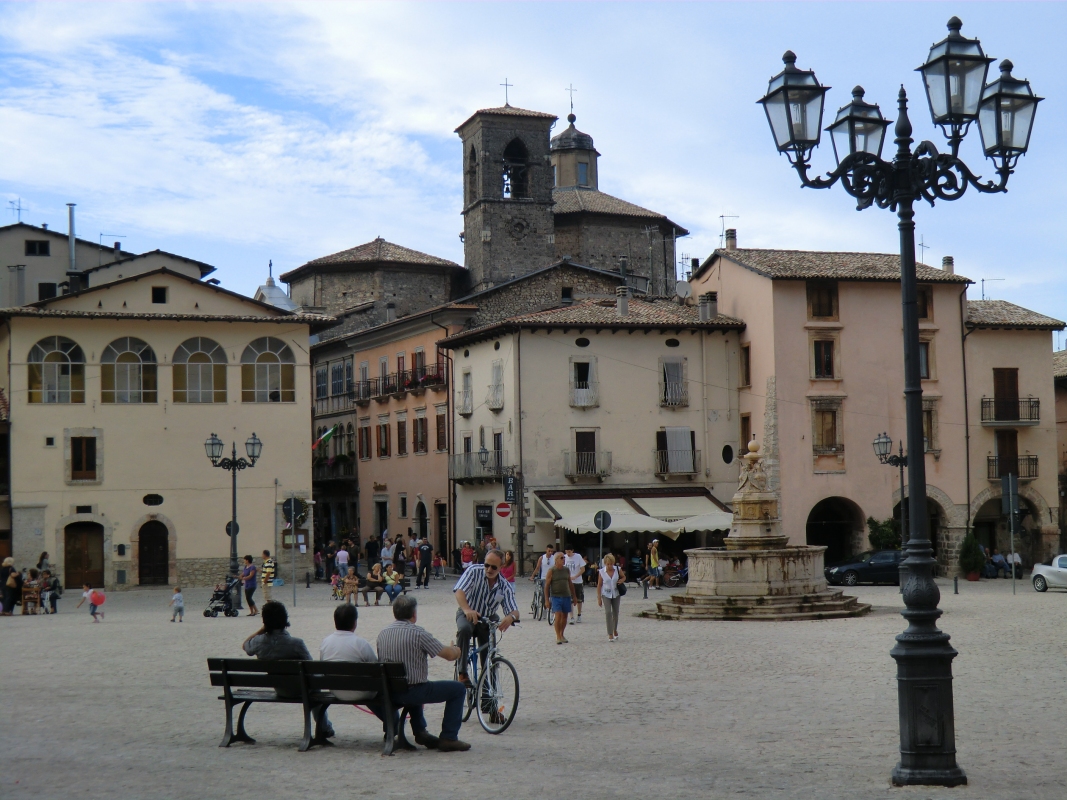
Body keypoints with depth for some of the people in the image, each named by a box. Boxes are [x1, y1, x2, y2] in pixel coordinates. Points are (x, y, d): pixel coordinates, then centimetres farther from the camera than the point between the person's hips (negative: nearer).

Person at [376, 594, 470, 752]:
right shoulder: (419, 633, -15)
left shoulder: (383, 633, 4)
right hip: (413, 692, -7)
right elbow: (449, 655, -14)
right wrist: (456, 650, 11)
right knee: (458, 689, 7)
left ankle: (420, 732, 36)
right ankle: (448, 739, 4)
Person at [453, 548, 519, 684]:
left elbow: (514, 611, -15)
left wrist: (511, 617, -42)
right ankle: (462, 673, -32)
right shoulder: (474, 571, -18)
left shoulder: (505, 587, -10)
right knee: (464, 629, -35)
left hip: (488, 618, 3)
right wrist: (467, 610, -51)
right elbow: (459, 591, -31)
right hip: (467, 614, -3)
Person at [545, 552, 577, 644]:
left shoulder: (566, 570, 10)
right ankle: (558, 637, -7)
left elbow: (570, 584, 18)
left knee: (565, 616, 8)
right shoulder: (551, 571, -5)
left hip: (566, 596, 5)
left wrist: (573, 597, 17)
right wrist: (546, 600, -9)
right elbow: (546, 586, -4)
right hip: (556, 596, -5)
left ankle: (562, 635, 23)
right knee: (558, 615, -13)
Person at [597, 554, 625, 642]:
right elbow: (599, 585, -5)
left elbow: (624, 577, 12)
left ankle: (615, 630, 36)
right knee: (608, 612, -14)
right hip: (606, 595, -2)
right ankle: (610, 634, -11)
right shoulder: (601, 572, -10)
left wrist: (621, 581, -12)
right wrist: (599, 598, -6)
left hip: (616, 594, 2)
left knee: (615, 613, 11)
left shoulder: (618, 570, -6)